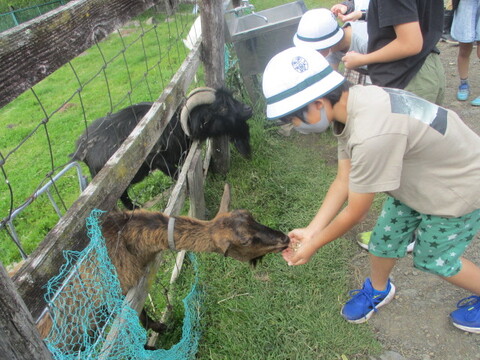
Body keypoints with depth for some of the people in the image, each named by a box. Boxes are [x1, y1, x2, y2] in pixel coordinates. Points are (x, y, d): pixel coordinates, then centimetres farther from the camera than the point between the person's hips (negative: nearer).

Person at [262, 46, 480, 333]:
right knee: (384, 239, 13)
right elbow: (344, 181, -8)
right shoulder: (349, 103, -14)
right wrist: (310, 231, -9)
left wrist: (313, 245, -12)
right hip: (418, 177, 7)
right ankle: (378, 290, 43)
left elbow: (355, 212, -27)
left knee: (434, 258, 11)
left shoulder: (372, 136, -41)